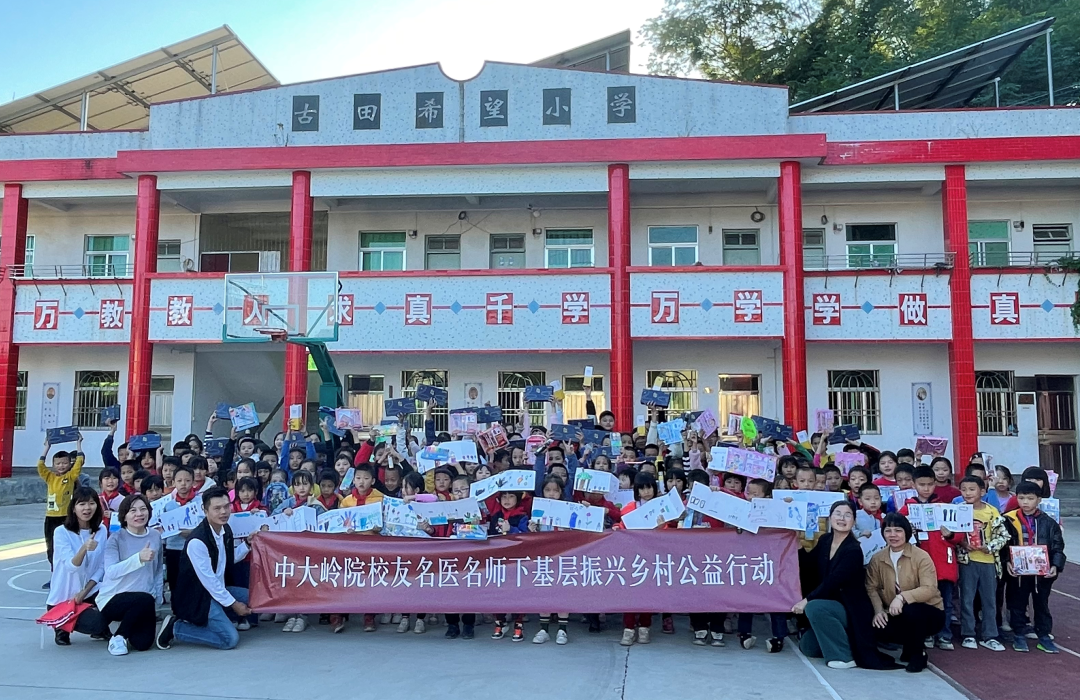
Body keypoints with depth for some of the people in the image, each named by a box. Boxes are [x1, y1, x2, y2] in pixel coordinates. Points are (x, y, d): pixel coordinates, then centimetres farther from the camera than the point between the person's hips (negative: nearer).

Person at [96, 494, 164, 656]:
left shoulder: (155, 536, 4)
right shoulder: (116, 538, -9)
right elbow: (111, 572, -23)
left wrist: (157, 600, 7)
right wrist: (139, 558, -35)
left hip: (144, 603, 4)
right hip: (113, 599, -4)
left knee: (143, 643, -15)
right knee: (145, 600, -35)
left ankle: (128, 625, 20)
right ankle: (119, 636, -7)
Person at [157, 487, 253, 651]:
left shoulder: (226, 530, 0)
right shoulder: (197, 541, -25)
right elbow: (208, 579, -22)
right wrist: (233, 604, -15)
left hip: (219, 590, 8)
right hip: (197, 598, -8)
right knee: (230, 640, -17)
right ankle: (175, 627, -4)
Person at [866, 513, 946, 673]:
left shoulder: (921, 556, -15)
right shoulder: (877, 559, -1)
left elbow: (929, 589, -26)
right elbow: (872, 588, -4)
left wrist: (902, 597, -40)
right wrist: (878, 610, -22)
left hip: (929, 614, -4)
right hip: (897, 615, 4)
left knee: (909, 611, -38)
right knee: (876, 629, -25)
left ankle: (919, 653, -8)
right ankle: (910, 645, 9)